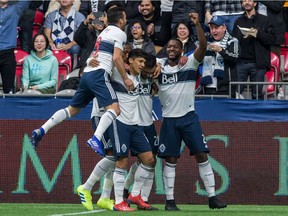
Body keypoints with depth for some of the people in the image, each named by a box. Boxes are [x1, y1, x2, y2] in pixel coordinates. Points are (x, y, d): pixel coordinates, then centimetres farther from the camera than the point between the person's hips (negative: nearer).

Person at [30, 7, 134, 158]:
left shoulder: (105, 31, 27)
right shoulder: (120, 33, 0)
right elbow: (117, 58, -10)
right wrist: (125, 78, -5)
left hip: (87, 73, 9)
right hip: (99, 74, -9)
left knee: (72, 109, 15)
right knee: (114, 109, -18)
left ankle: (41, 130, 5)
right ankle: (96, 139, -38)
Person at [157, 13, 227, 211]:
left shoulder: (190, 63, -1)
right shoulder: (159, 65, 5)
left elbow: (203, 47, -15)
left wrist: (197, 24, -26)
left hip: (189, 117, -1)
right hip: (169, 119, 1)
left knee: (202, 155, -4)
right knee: (170, 160, 3)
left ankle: (212, 197, 0)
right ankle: (170, 200, 8)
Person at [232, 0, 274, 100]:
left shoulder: (264, 20, 7)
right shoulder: (238, 21, 16)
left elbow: (271, 39, -2)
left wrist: (258, 34, -14)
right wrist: (242, 37, -10)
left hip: (257, 63, -2)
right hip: (241, 61, 2)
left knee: (257, 94, 1)